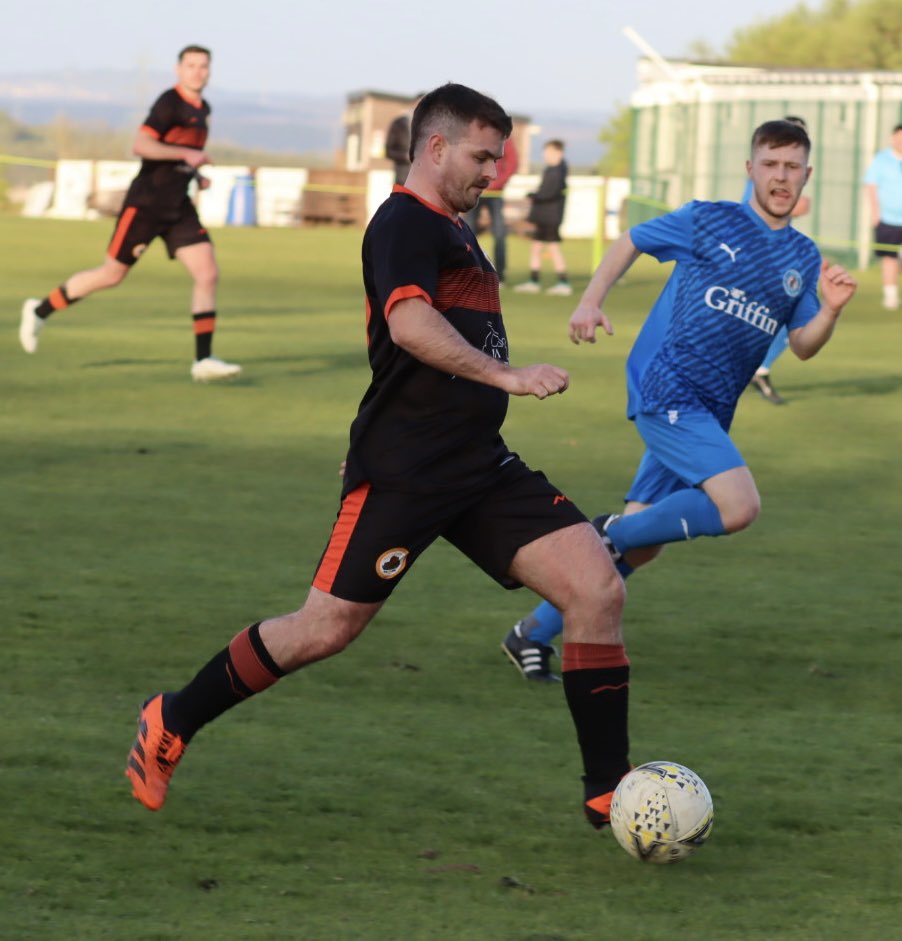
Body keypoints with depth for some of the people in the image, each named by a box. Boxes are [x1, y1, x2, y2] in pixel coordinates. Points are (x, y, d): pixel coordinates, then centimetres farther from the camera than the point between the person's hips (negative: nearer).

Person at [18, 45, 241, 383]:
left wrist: (196, 176, 14)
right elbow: (141, 145, -25)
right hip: (145, 203, -7)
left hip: (178, 207, 7)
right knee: (112, 275, 2)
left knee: (207, 274, -8)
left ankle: (203, 360, -7)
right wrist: (186, 154, -26)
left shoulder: (202, 109, 13)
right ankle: (40, 310, 22)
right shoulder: (169, 103, -14)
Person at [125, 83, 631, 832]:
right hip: (402, 473, -9)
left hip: (479, 467, 9)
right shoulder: (405, 224, -10)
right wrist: (509, 376, -34)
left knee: (598, 588, -6)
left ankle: (608, 790, -2)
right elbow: (410, 323, -29)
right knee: (326, 629, -4)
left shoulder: (452, 230, 19)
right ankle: (170, 725, 17)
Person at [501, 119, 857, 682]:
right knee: (739, 506, -23)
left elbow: (803, 346, 12)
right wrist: (592, 300, -2)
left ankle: (534, 635, 19)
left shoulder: (804, 258, 13)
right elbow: (631, 243, 11)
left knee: (640, 544, 7)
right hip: (665, 387, -6)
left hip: (707, 412, 6)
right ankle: (612, 533, -5)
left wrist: (831, 309, -8)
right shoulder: (709, 222, -1)